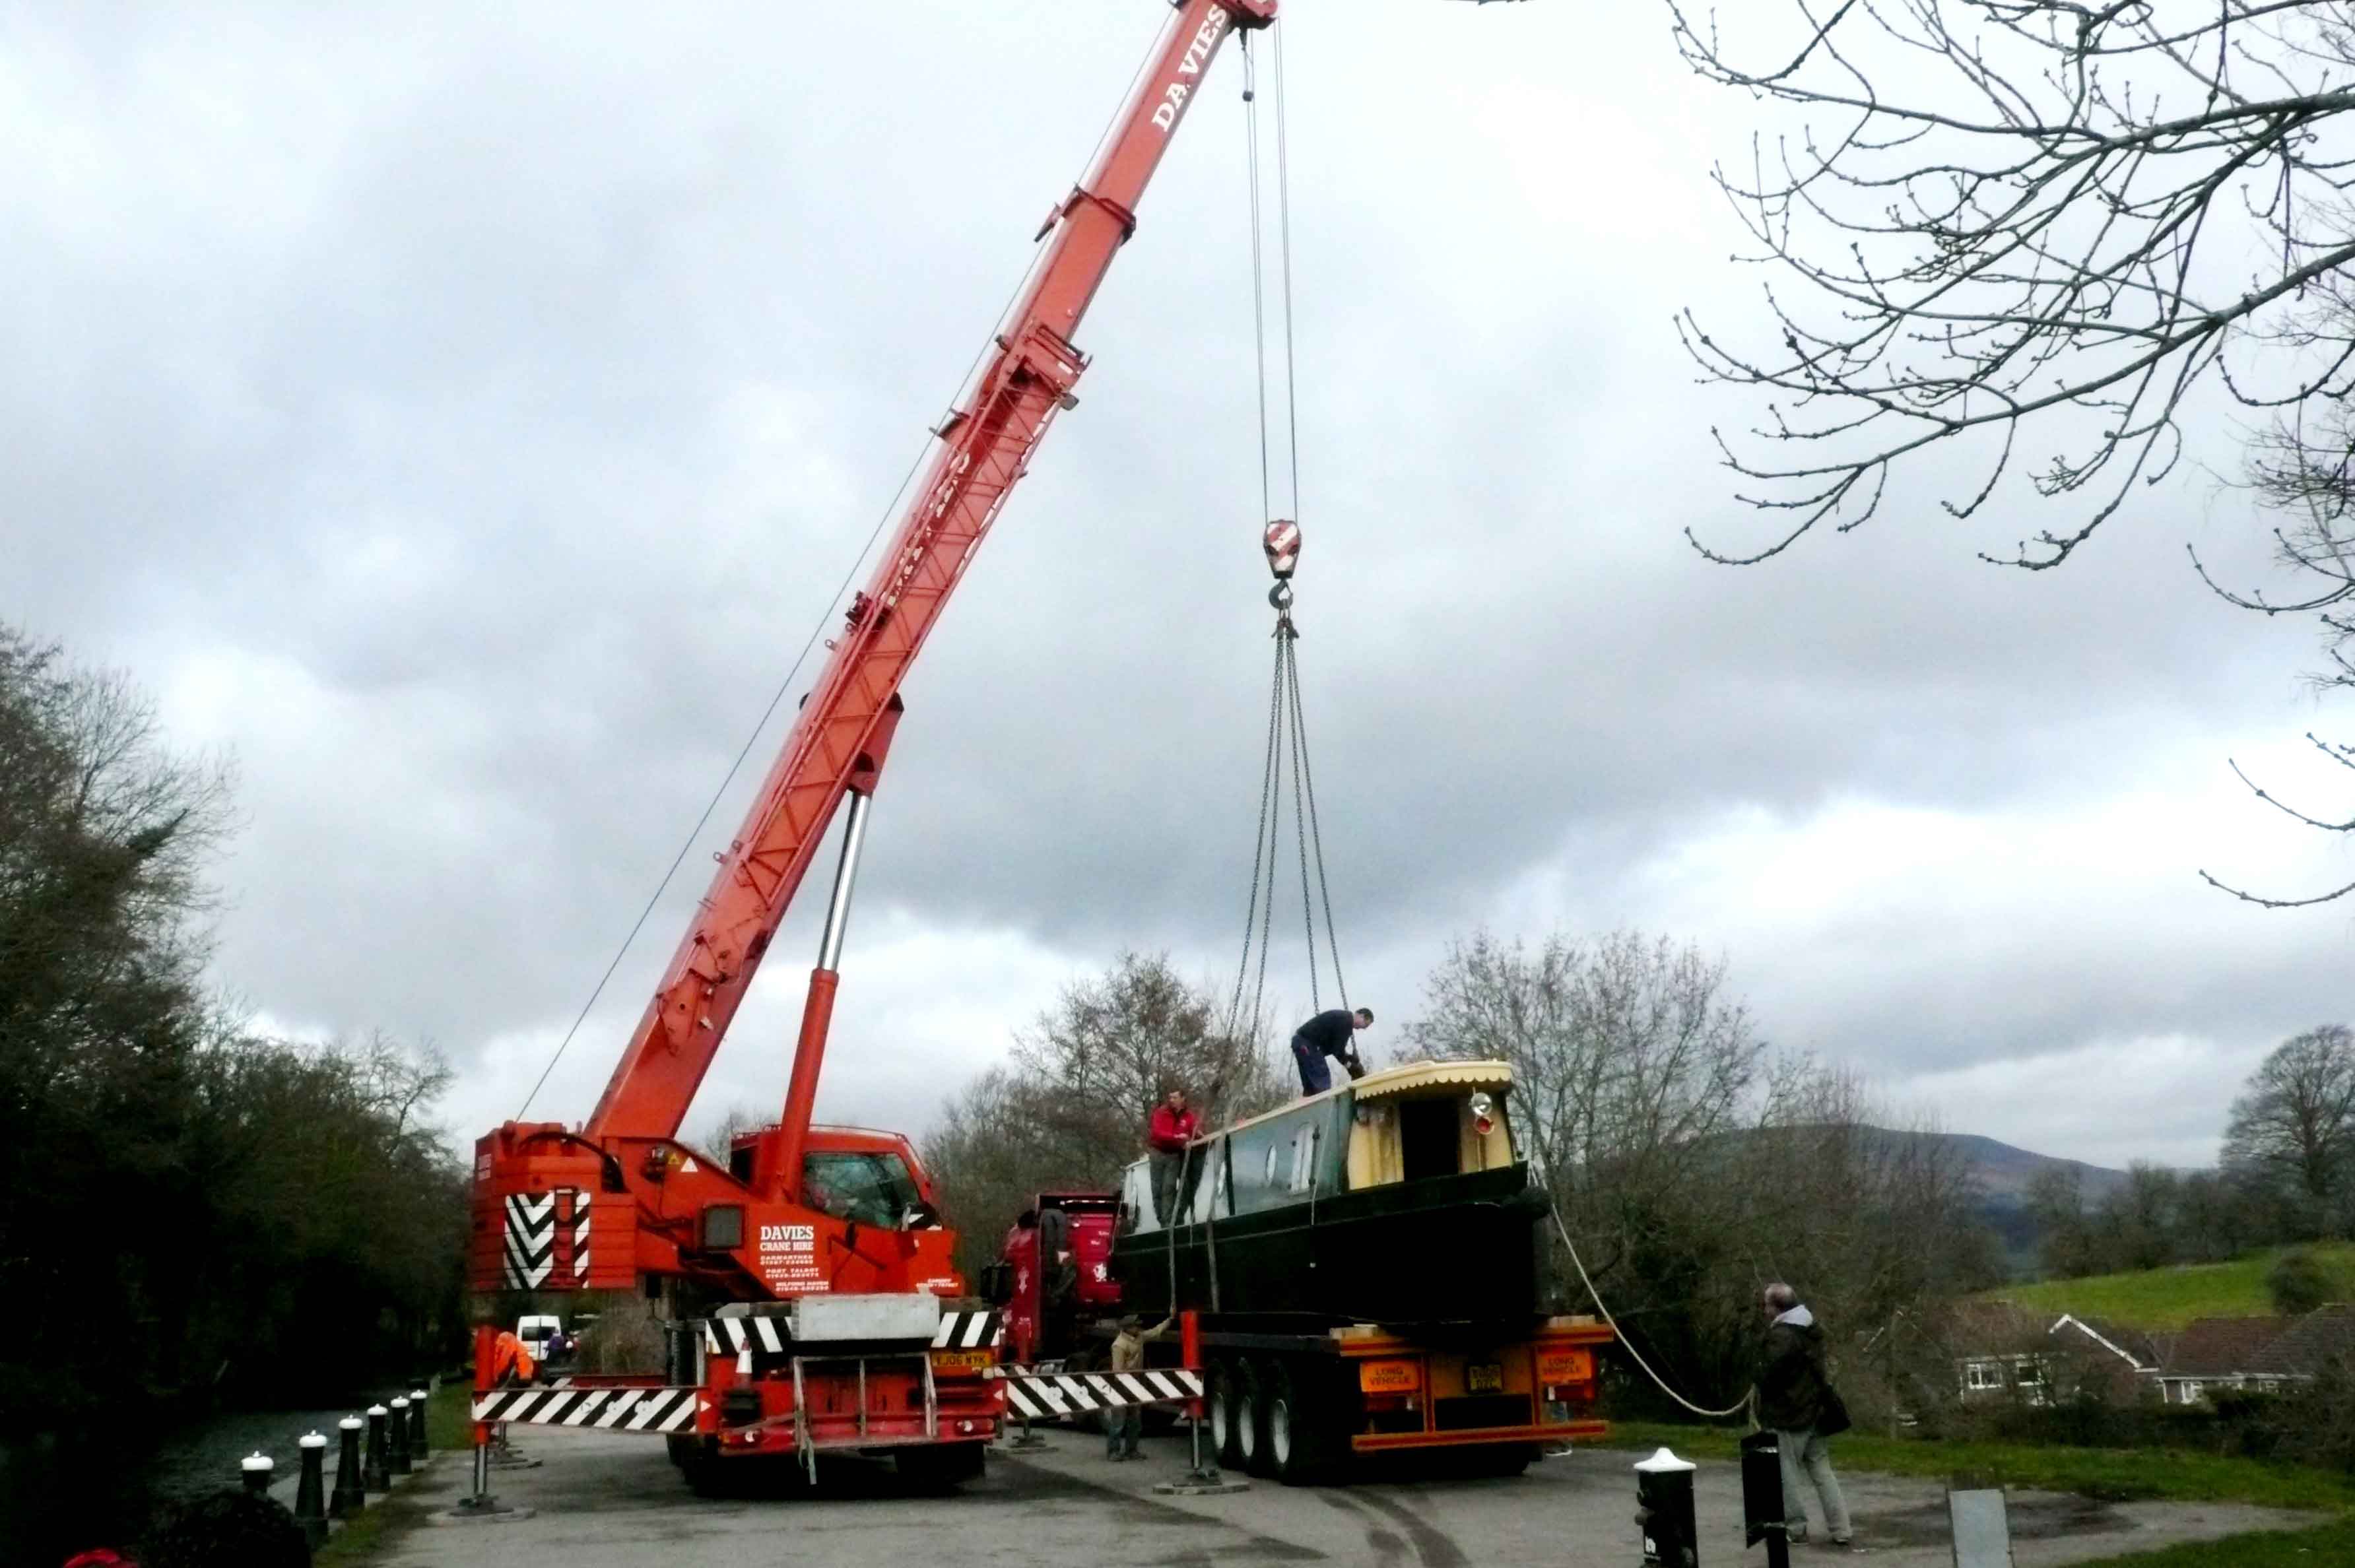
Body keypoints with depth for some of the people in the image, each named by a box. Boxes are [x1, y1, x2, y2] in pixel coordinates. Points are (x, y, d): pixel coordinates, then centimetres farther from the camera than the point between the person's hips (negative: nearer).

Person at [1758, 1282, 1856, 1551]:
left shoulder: (1781, 1336, -21)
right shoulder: (1811, 1329, 9)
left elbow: (1771, 1375, -22)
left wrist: (1759, 1372, -3)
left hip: (1789, 1414, -9)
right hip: (1814, 1410, 9)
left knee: (1788, 1475, 5)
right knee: (1822, 1473, 11)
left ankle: (1796, 1529, 11)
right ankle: (1841, 1532, 10)